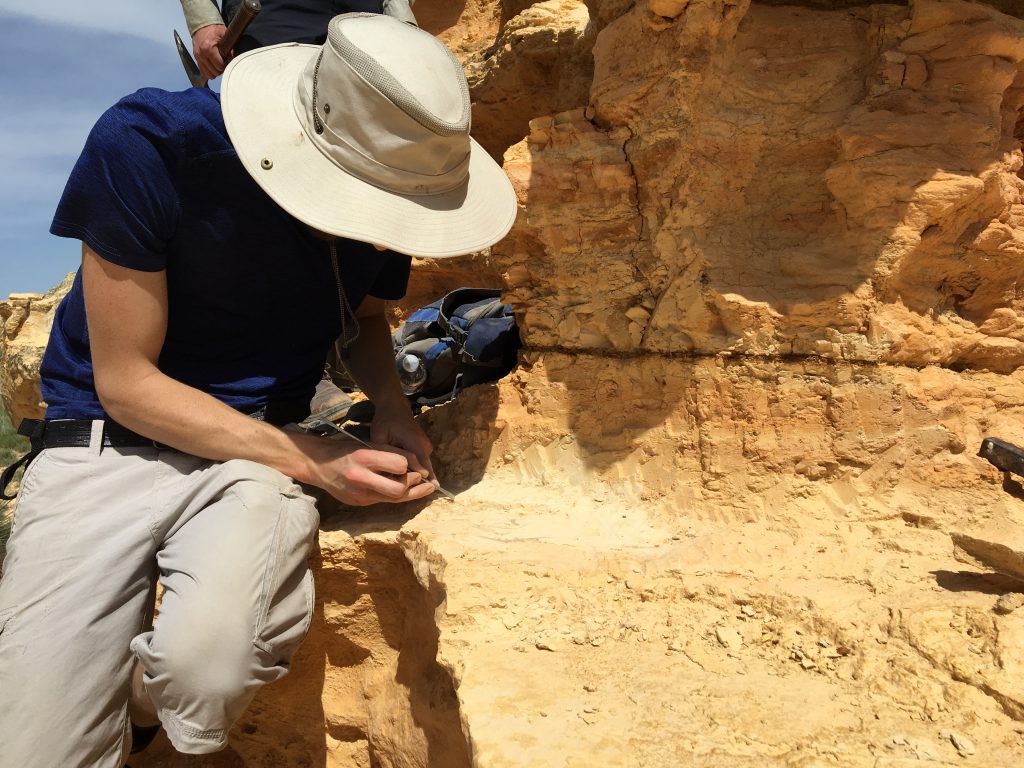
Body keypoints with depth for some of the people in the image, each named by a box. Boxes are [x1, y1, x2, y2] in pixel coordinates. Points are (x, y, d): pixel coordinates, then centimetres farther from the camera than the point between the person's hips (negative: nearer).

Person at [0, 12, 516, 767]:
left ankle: (135, 701, 8)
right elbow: (126, 381, -14)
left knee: (211, 669, -28)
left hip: (262, 448, 2)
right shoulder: (147, 143, -18)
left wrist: (392, 408, -7)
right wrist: (313, 460, -19)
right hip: (107, 441, -2)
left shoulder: (385, 189, -6)